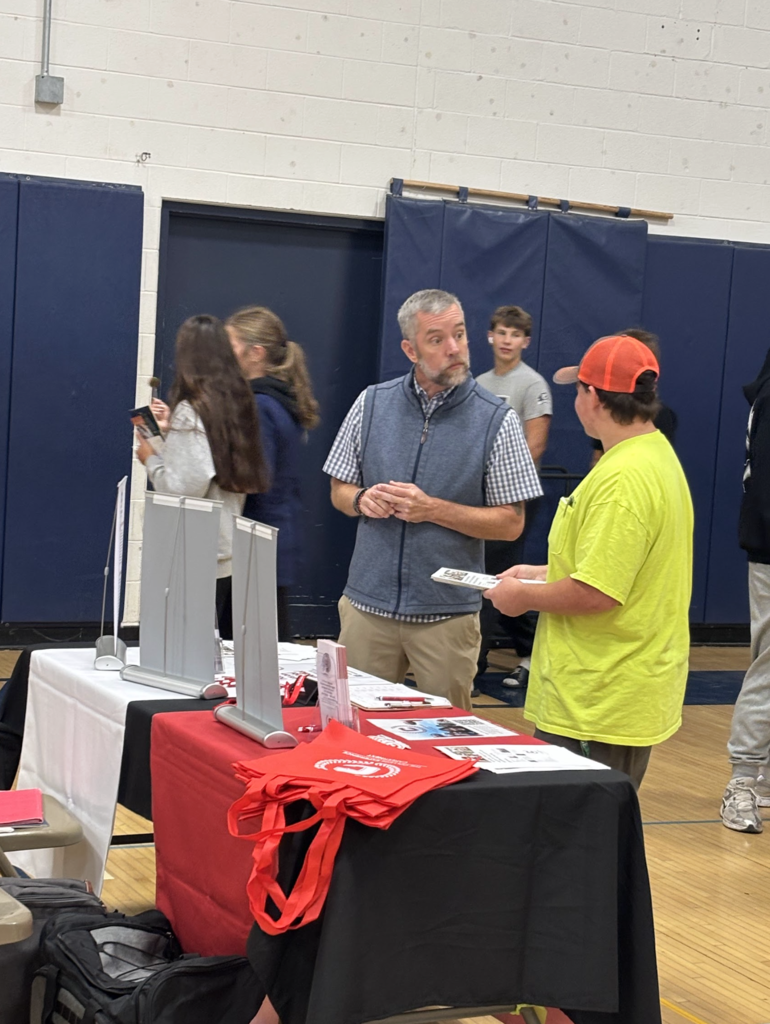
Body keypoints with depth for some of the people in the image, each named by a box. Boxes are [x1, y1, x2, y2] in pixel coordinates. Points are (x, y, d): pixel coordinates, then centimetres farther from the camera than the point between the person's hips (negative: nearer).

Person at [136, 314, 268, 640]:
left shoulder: (191, 412, -13)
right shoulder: (238, 405, 8)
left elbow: (185, 487, -18)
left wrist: (151, 458, -2)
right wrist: (171, 431, 21)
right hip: (233, 555, 8)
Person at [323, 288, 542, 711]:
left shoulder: (497, 420, -5)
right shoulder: (372, 403, 4)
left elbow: (510, 523, -4)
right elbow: (339, 491, 13)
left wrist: (433, 509, -15)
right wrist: (363, 499, -10)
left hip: (447, 612, -2)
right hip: (368, 604, 2)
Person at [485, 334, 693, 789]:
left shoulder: (623, 479, -23)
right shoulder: (658, 456, 11)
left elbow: (597, 594, -26)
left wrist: (525, 597, -10)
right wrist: (544, 573, 19)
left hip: (599, 705, -10)